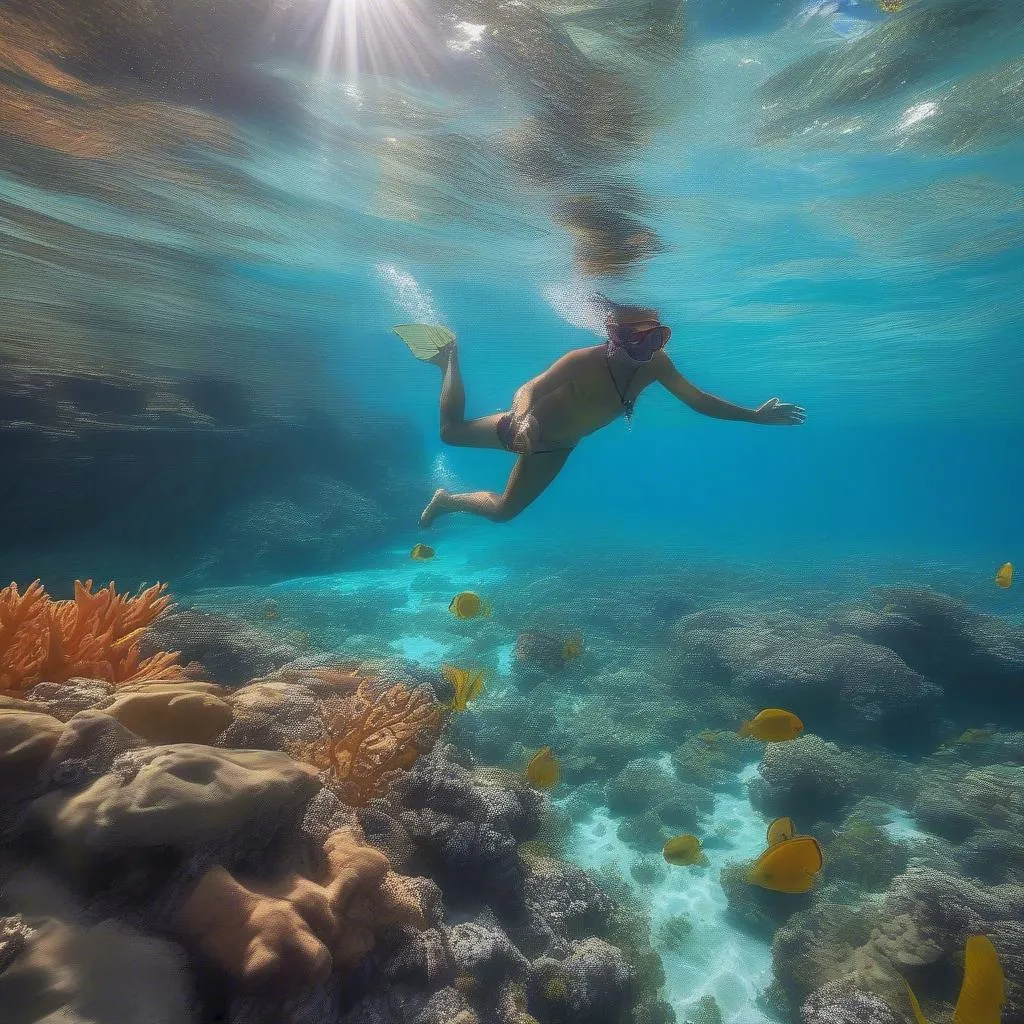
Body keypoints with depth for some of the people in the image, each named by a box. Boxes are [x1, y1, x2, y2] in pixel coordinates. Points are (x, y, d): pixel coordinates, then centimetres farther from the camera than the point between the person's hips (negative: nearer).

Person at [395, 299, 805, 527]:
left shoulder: (655, 365, -20)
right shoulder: (584, 361, -38)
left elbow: (698, 399, -10)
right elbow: (529, 388, -43)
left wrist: (755, 416, -8)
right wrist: (524, 419, -65)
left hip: (555, 447, 6)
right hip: (530, 427, -6)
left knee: (503, 511, 18)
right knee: (450, 431, 12)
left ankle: (445, 500, 44)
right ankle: (449, 357, 32)